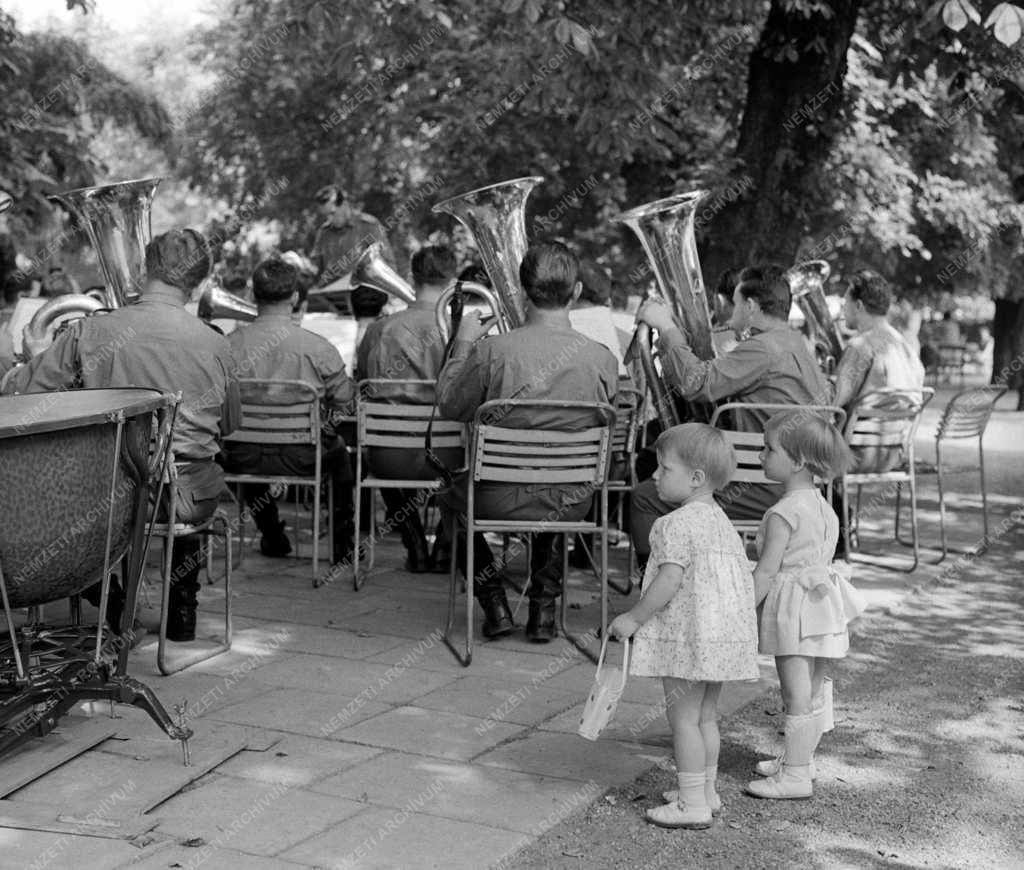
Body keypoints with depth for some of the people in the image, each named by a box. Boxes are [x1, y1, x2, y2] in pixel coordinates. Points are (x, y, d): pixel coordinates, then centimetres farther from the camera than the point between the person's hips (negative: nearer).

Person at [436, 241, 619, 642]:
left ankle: (495, 605, 24)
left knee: (452, 494, 31)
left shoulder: (492, 350, -21)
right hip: (571, 504, 3)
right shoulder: (603, 359, -14)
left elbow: (450, 407, -4)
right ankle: (544, 609, 34)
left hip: (501, 499, -2)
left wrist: (462, 344, 8)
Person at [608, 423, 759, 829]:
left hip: (689, 637, -9)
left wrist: (633, 618, -15)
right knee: (706, 715, 18)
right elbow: (743, 576, 16)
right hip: (726, 632, 9)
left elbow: (670, 580, -23)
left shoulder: (676, 524, -16)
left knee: (683, 717, -2)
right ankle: (706, 790, 27)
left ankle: (693, 803, 1)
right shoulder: (721, 521, 13)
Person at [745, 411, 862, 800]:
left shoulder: (783, 513, -19)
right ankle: (796, 758, 29)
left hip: (793, 607, -9)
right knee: (813, 693, 16)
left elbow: (766, 570, -19)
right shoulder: (821, 505, 9)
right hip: (823, 600, 9)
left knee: (796, 694, -4)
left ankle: (796, 775, 2)